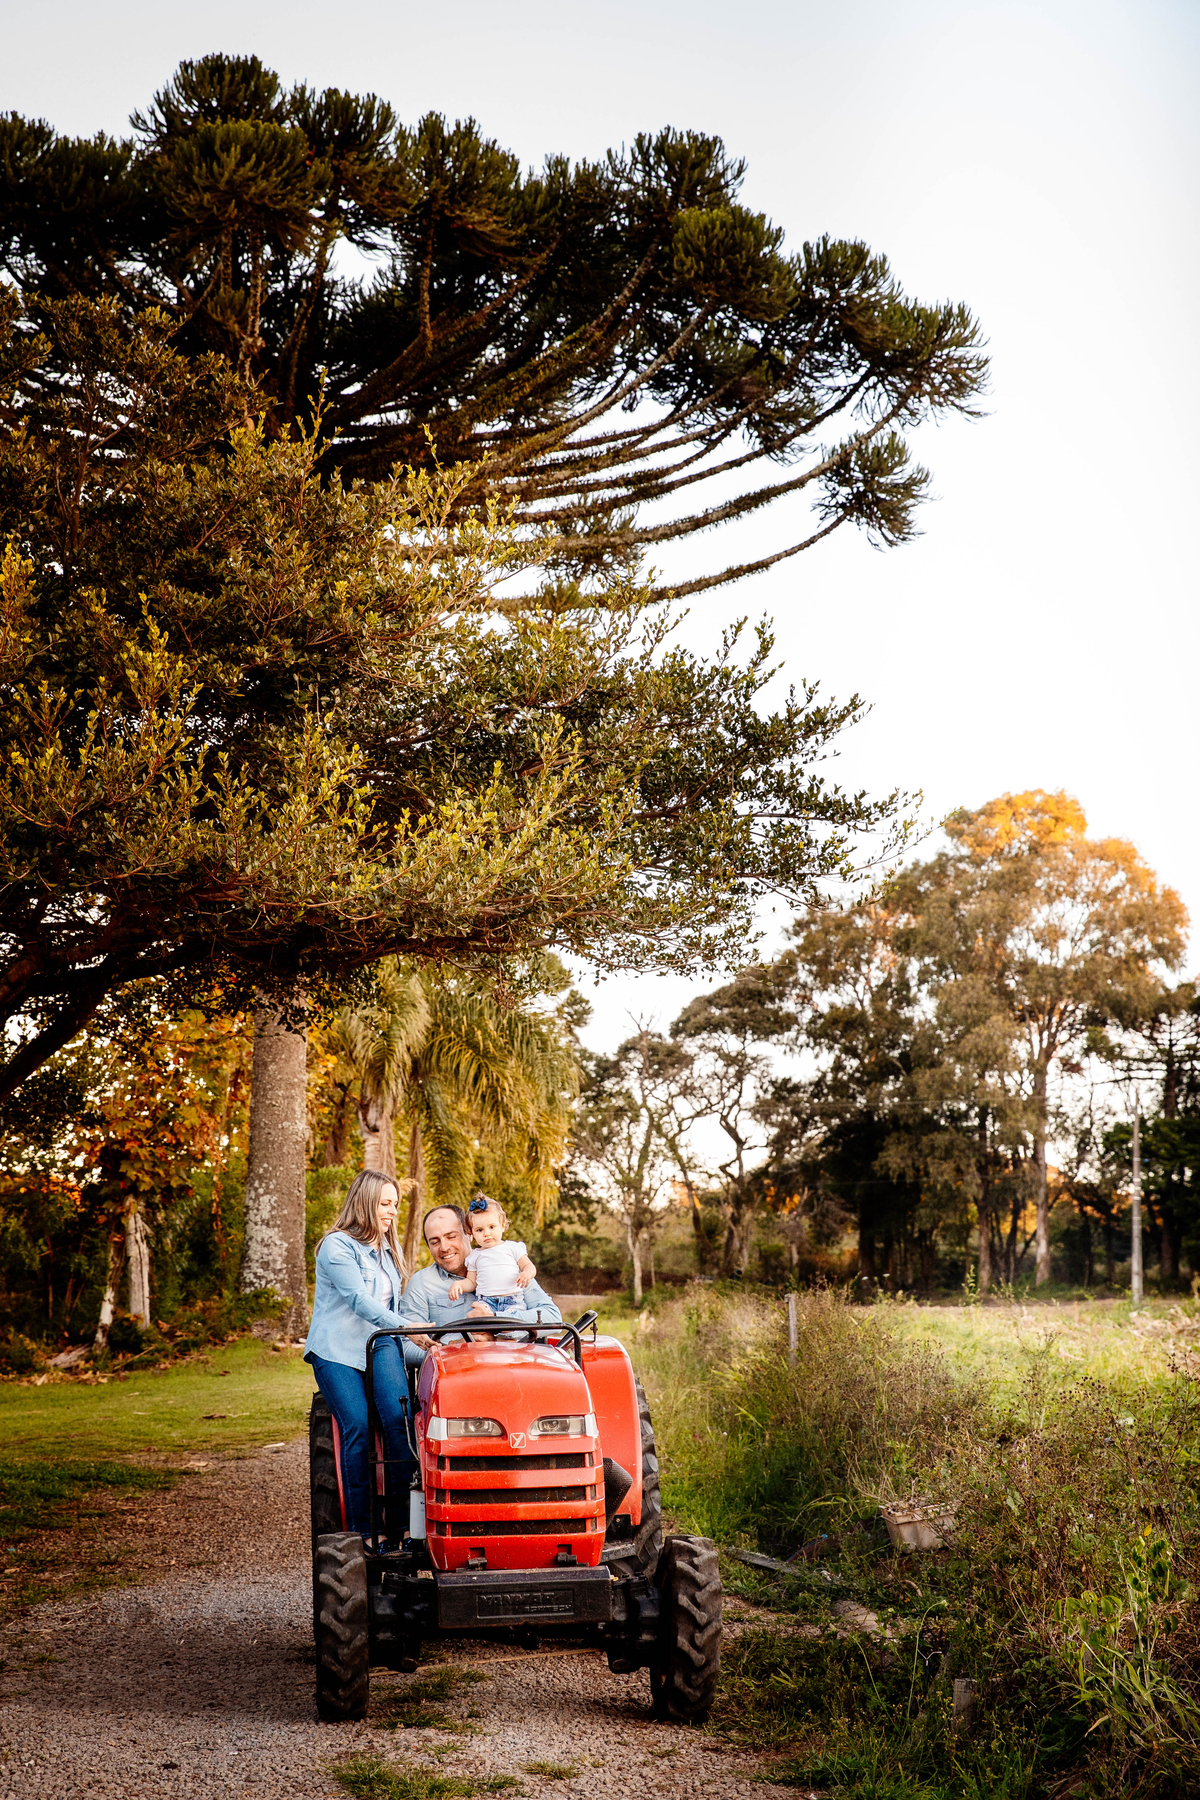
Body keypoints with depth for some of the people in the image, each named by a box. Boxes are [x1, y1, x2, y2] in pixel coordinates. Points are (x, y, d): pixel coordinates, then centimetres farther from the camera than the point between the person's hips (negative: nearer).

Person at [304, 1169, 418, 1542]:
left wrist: (424, 1353, 15)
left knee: (399, 1417, -21)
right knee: (358, 1428, -21)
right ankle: (361, 1530, -13)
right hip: (337, 1351, -5)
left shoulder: (386, 1250, 19)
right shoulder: (337, 1246, -6)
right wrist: (405, 1326, -28)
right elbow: (359, 1300, -18)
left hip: (379, 1346, 5)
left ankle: (401, 1524, -22)